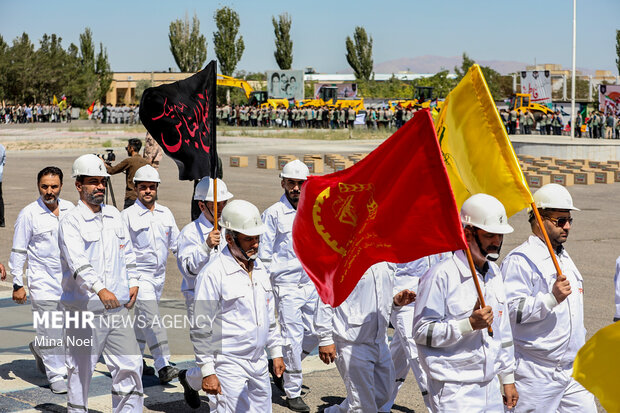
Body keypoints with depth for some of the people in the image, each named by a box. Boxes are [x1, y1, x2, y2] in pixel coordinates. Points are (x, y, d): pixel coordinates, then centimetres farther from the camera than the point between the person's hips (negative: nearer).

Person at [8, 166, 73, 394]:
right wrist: (17, 285, -8)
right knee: (49, 329, -3)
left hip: (68, 278, 5)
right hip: (42, 279, -5)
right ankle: (56, 375, 8)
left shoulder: (70, 209, 5)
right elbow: (18, 252, -5)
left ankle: (39, 348, 37)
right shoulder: (28, 214, -8)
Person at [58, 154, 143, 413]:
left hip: (118, 307, 6)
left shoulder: (114, 215, 12)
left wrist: (133, 281, 15)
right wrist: (100, 289, -37)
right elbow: (77, 261, -24)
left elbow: (127, 252, 24)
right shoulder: (71, 222, -9)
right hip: (84, 309, -5)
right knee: (80, 369, 5)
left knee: (130, 365, 1)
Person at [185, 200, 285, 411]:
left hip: (258, 362, 7)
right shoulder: (213, 274, -14)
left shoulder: (259, 267, 10)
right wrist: (207, 372, -14)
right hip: (228, 364, -7)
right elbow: (202, 329, -13)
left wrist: (276, 352, 19)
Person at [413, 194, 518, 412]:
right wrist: (469, 324, -24)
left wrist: (508, 378, 20)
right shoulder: (440, 276, -13)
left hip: (490, 386, 7)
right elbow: (422, 332, -16)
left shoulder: (493, 272, 13)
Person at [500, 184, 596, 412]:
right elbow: (511, 310, -23)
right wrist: (552, 298, -29)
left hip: (571, 369, 8)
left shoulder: (564, 258, 19)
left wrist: (581, 350, 29)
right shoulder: (519, 261, -12)